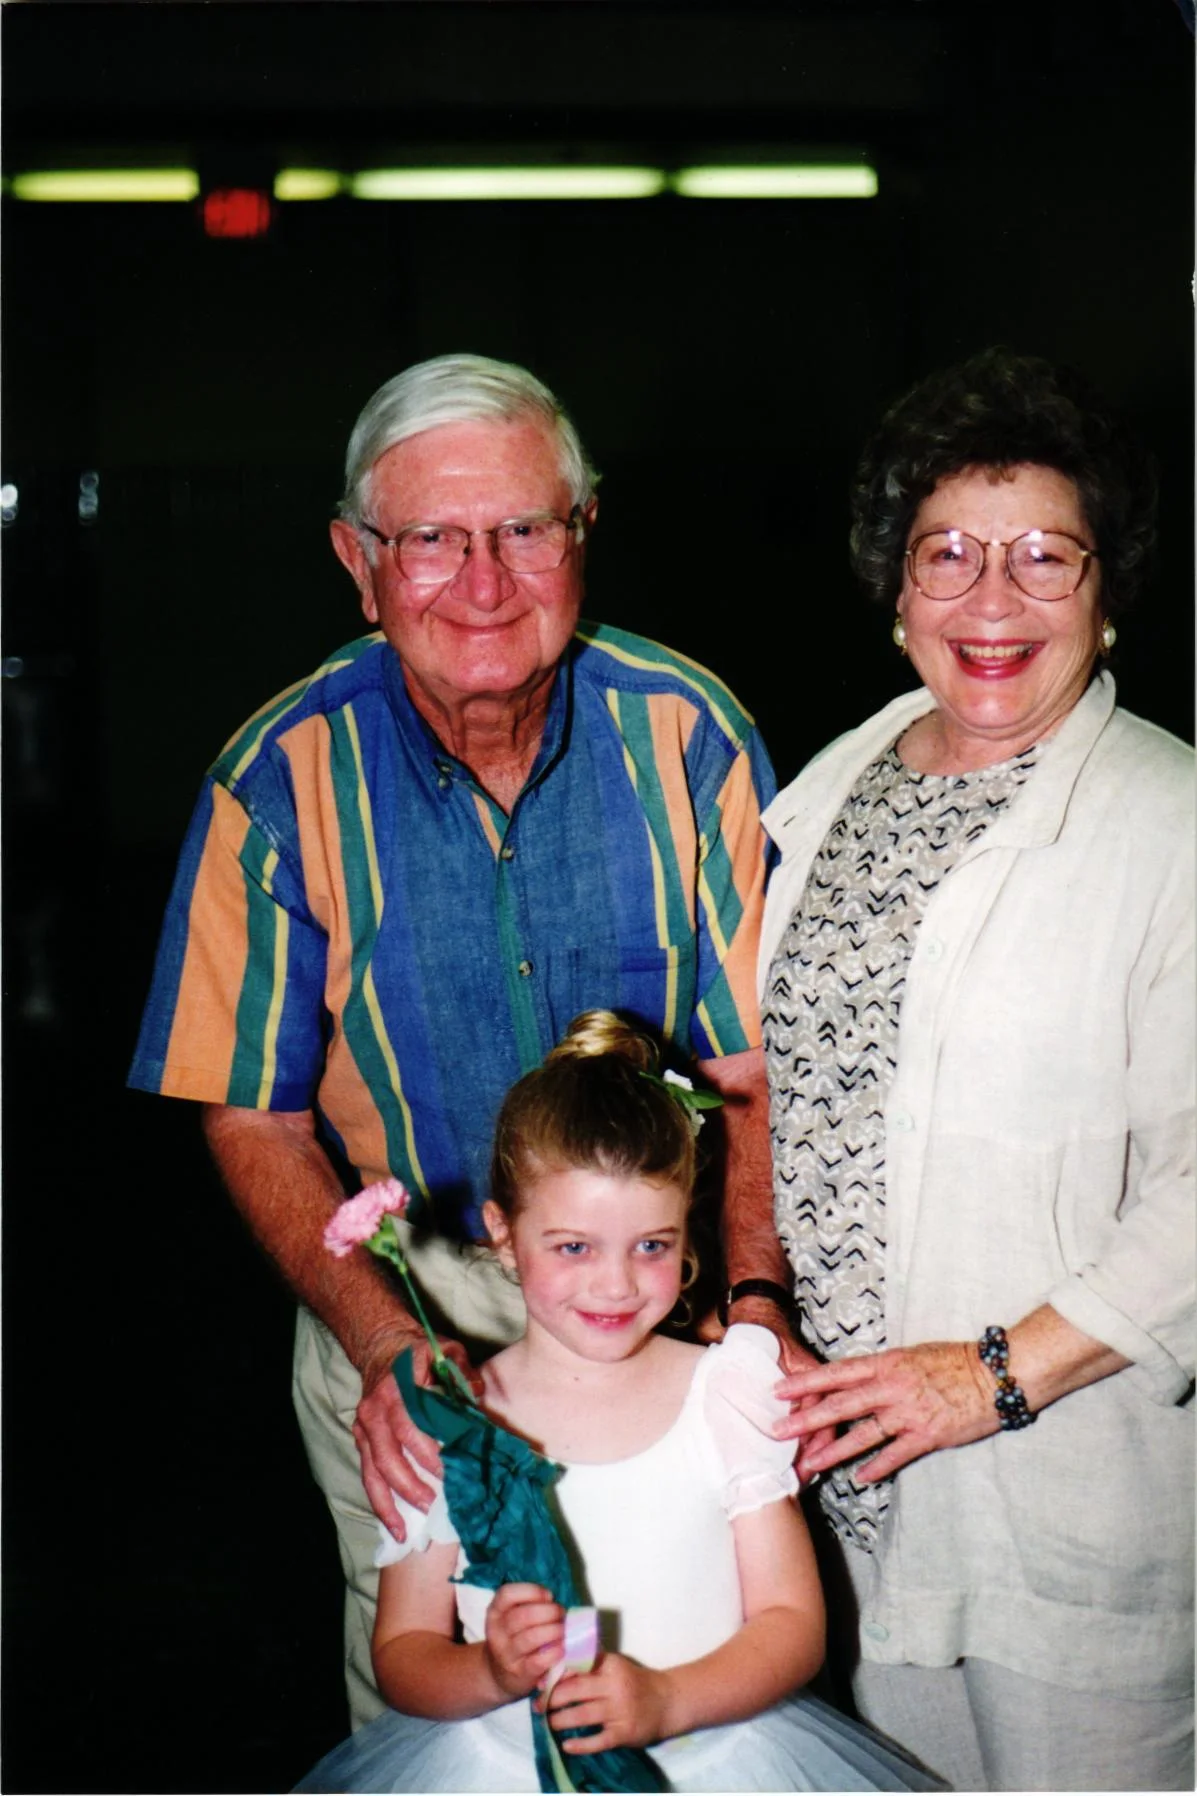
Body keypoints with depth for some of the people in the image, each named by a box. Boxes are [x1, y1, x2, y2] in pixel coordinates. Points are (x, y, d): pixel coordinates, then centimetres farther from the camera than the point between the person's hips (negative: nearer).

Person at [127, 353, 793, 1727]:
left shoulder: (687, 733, -13)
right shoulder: (282, 783, -15)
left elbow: (758, 1063, -9)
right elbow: (255, 1115, -8)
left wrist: (752, 1300, -25)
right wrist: (386, 1342, -23)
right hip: (405, 1299, 0)